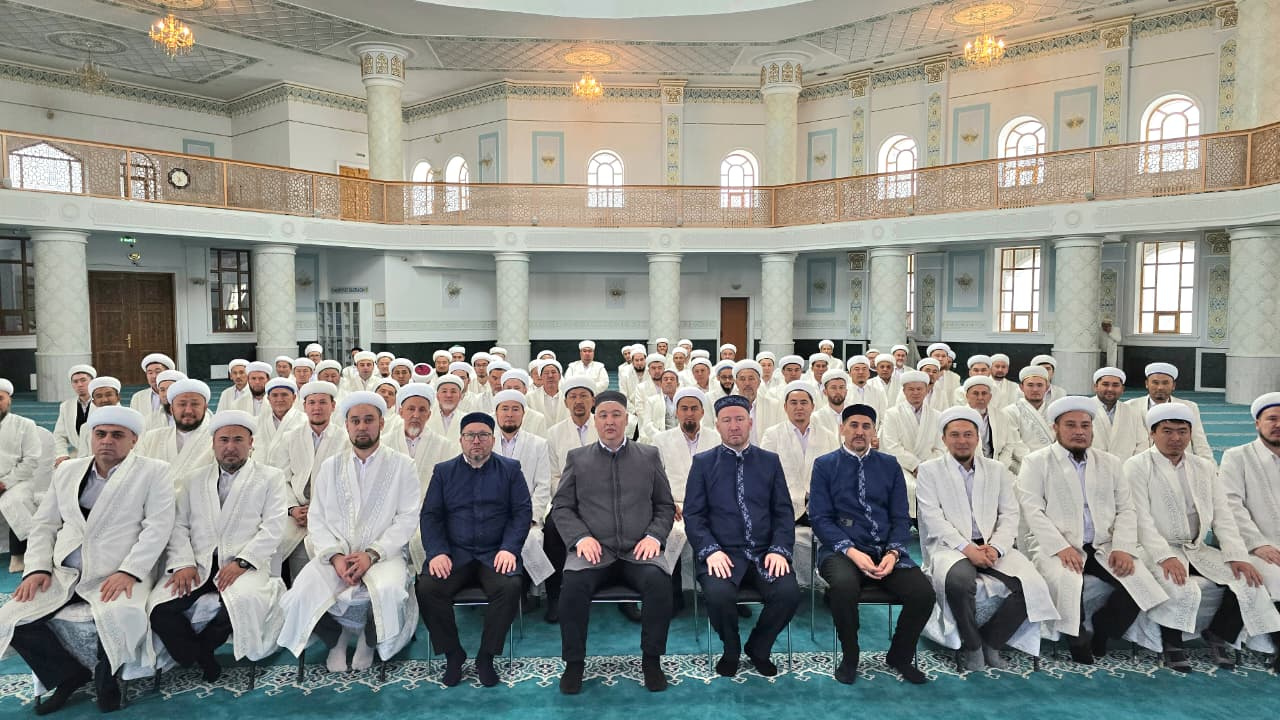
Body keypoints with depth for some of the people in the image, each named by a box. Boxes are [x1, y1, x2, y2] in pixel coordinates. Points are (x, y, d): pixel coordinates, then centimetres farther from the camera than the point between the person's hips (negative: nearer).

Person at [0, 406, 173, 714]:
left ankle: (104, 677, 1)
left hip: (120, 575, -5)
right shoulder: (67, 470, 14)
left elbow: (158, 526, -9)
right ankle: (69, 674, 11)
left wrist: (128, 571, -19)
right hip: (64, 573, 5)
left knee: (117, 617, -32)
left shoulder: (153, 472, -2)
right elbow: (44, 523, 16)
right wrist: (37, 568, 0)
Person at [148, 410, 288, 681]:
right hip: (198, 564, 3)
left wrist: (241, 562, -14)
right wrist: (183, 563, -7)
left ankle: (202, 646, -1)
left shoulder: (270, 478, 8)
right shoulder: (193, 479, 19)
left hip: (245, 564, -3)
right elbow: (179, 525, 10)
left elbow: (273, 527, -1)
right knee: (158, 606, -23)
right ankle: (199, 659, 0)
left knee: (244, 602, -33)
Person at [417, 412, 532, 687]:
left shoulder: (510, 469, 9)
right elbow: (430, 515, 6)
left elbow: (522, 512, 2)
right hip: (453, 553, 2)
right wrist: (437, 552, -11)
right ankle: (453, 655, -3)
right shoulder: (443, 471, 13)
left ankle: (486, 657, -8)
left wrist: (509, 549, -13)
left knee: (510, 587, -30)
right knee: (427, 587, -25)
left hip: (496, 553, -1)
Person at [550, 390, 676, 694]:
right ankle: (574, 663, -10)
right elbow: (561, 507, 9)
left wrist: (654, 536, -5)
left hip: (639, 551, 0)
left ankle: (651, 660, -9)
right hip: (594, 550, 0)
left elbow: (665, 506, 13)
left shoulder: (649, 455, 13)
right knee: (573, 583, -31)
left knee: (659, 581, -31)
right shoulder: (577, 458, 13)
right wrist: (580, 537, -8)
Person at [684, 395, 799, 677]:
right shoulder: (703, 462, 6)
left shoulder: (770, 461, 12)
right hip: (722, 553, -2)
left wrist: (779, 549, -8)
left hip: (764, 553, 2)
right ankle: (731, 650, 5)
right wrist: (710, 550, -14)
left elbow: (784, 511, 8)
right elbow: (693, 514, 1)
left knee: (789, 592, -25)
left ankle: (758, 648, 8)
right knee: (719, 594, -31)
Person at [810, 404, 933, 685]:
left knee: (924, 593, -22)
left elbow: (901, 517, 9)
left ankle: (899, 656, 8)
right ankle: (849, 658, -5)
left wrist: (893, 552, -11)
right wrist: (851, 551, -17)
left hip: (886, 551, 3)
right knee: (844, 585, -35)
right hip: (841, 549, -3)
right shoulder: (824, 465, 4)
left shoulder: (890, 466, 13)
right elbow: (820, 518, -3)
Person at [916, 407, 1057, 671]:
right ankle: (971, 646, -8)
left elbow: (1010, 515, 8)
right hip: (950, 546, -4)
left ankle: (990, 642, 0)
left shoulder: (997, 470, 16)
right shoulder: (929, 470, 5)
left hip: (992, 547, 4)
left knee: (1032, 585, -23)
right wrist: (966, 547, -18)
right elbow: (933, 518, -5)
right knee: (958, 580, -36)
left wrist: (995, 547, -12)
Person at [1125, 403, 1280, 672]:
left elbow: (1222, 515, 9)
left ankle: (1217, 635, 7)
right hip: (1158, 550, -6)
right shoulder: (1137, 466, -4)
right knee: (1182, 589, -31)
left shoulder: (1205, 467, 15)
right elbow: (1141, 518, -13)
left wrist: (1237, 556, -6)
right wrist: (1165, 557, -25)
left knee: (1249, 581, -15)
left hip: (1198, 549, 6)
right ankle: (1172, 644, -5)